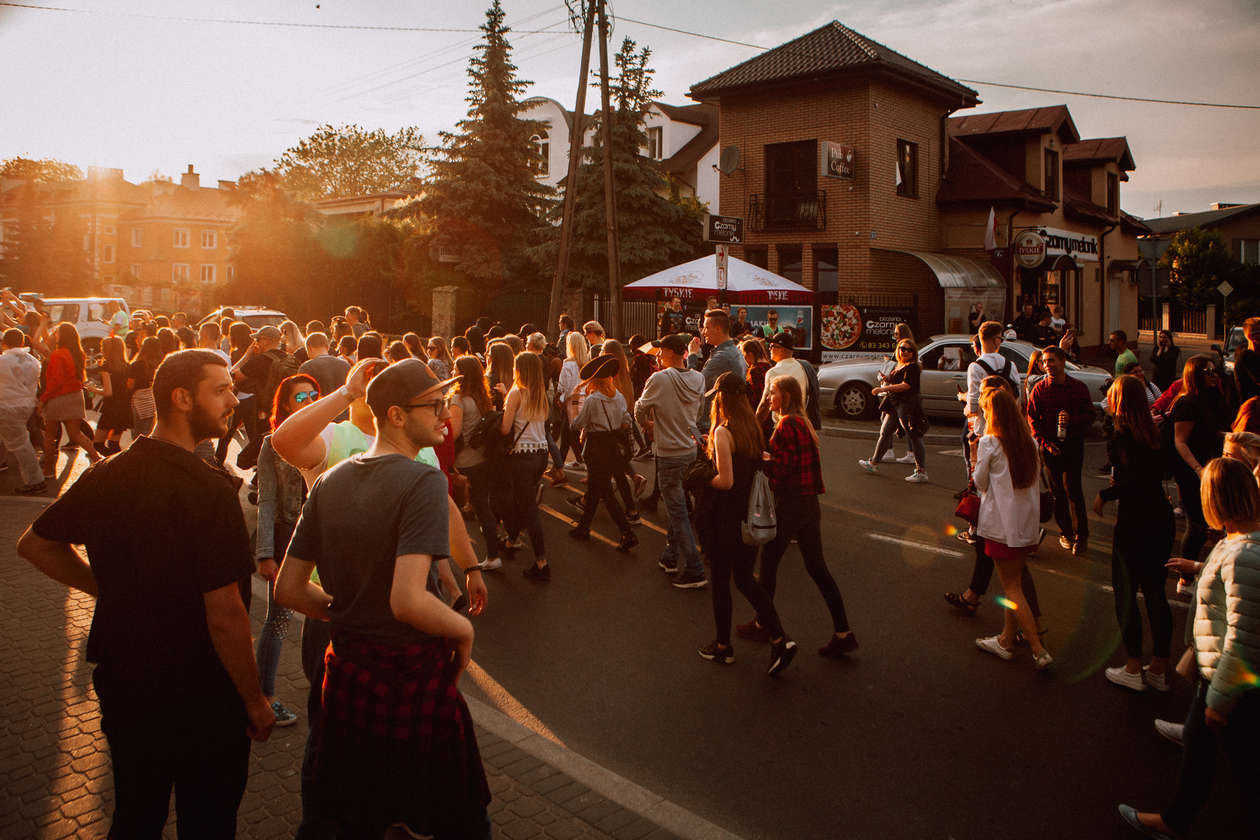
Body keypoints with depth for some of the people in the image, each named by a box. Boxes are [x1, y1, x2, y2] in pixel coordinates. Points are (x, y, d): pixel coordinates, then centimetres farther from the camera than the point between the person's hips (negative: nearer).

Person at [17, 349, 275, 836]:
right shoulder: (210, 491, -25)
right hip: (202, 696, -6)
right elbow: (225, 616, -25)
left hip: (122, 686, 6)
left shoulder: (105, 477, -4)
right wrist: (255, 702, -13)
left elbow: (34, 544, 11)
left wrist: (109, 587, 10)